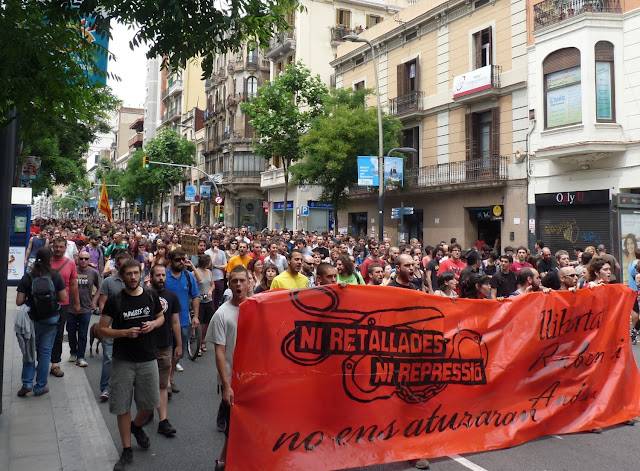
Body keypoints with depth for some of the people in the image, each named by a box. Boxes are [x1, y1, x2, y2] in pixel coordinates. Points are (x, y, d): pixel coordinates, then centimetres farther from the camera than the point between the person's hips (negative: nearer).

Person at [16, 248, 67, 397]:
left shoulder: (27, 277, -8)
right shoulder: (56, 276, -9)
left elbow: (19, 301, -9)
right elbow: (63, 298, -7)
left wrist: (29, 299, 11)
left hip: (33, 319, 0)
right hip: (51, 319, 0)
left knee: (30, 350, 17)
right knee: (45, 351, 8)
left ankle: (27, 383, 10)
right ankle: (40, 387, 14)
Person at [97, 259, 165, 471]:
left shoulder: (151, 296, 0)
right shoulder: (114, 301, -6)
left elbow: (161, 317, 15)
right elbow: (102, 329, -4)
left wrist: (153, 324, -8)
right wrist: (125, 332, -19)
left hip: (148, 359, 2)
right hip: (123, 361, -2)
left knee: (150, 404, 10)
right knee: (122, 407, 5)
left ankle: (137, 426, 43)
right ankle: (127, 451, 21)